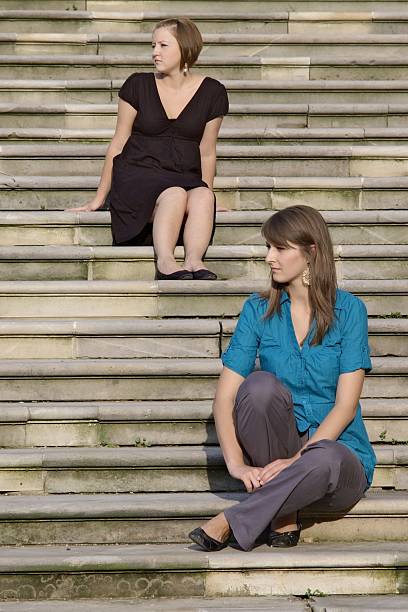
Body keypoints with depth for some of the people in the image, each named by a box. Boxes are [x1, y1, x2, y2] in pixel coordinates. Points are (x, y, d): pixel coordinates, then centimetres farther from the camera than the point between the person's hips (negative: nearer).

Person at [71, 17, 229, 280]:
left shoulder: (212, 93, 6)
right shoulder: (138, 86, 4)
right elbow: (118, 143, 9)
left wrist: (207, 195, 16)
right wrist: (99, 199, 9)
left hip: (187, 178, 2)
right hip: (137, 175, -2)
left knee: (203, 196, -34)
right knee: (175, 194, -36)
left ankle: (194, 260, -51)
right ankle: (166, 262, -53)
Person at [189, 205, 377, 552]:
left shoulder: (348, 310, -4)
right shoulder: (259, 310, 2)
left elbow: (346, 404, -10)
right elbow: (225, 395, -6)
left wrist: (298, 459, -22)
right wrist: (236, 463, -22)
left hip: (333, 444, -2)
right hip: (274, 454, 2)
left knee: (326, 459, -39)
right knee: (260, 385, -28)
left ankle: (233, 523, -25)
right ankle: (284, 513, -18)